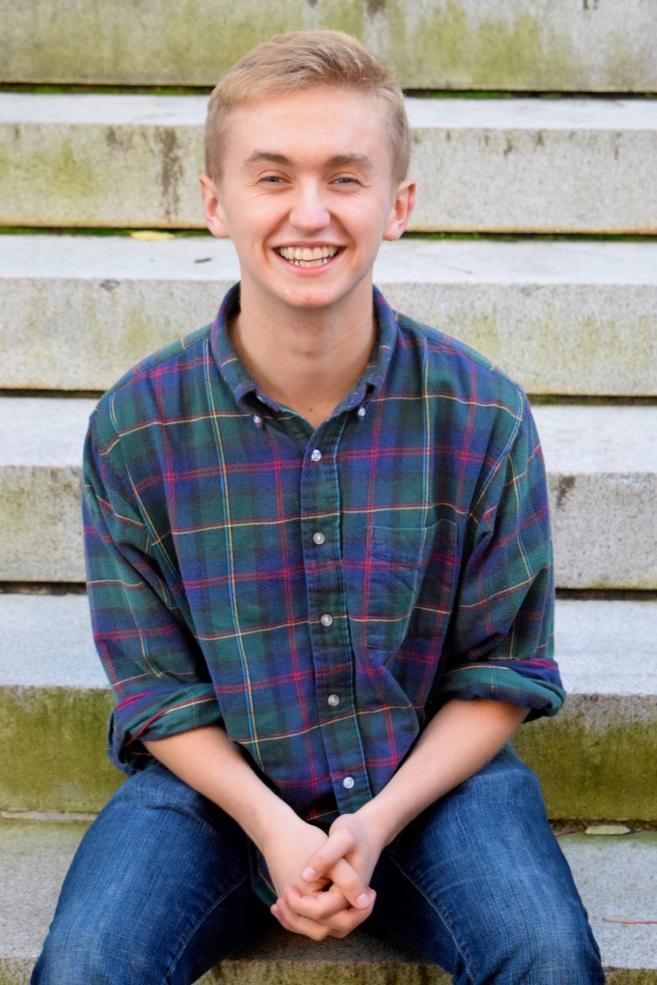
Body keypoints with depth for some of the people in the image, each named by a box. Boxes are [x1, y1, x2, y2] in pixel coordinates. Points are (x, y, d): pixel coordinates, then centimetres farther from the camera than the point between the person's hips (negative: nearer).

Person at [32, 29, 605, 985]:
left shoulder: (484, 414, -9)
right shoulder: (136, 426, -9)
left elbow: (503, 672, -3)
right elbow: (155, 682, -3)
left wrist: (378, 823, -15)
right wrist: (272, 828, -16)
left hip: (433, 773, 0)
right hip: (214, 781, 1)